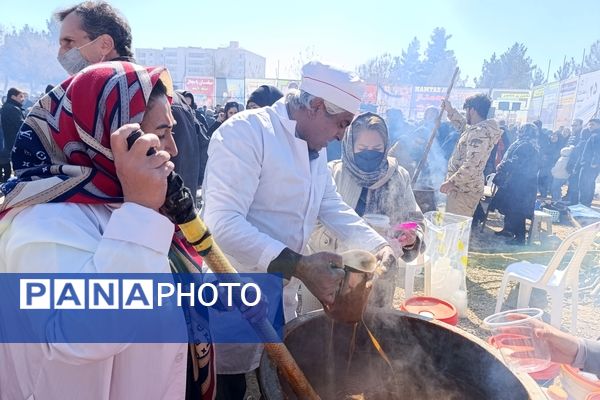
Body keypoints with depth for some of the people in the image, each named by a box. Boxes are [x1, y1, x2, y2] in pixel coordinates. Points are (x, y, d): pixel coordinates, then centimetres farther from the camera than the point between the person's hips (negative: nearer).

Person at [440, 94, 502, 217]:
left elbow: (471, 165, -28)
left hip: (464, 190, -10)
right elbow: (463, 125, 37)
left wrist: (451, 182, -23)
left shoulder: (480, 132, -20)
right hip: (463, 187, 10)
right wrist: (450, 110, 32)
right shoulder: (476, 129, 12)